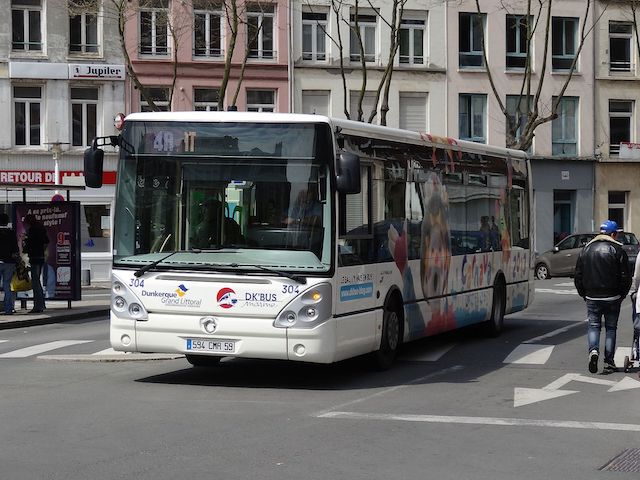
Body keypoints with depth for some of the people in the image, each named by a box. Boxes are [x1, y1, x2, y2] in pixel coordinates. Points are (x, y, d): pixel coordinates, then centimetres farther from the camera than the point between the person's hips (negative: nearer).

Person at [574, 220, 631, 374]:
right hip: (612, 298, -2)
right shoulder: (617, 250, -5)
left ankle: (593, 350, -18)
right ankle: (609, 363, 7)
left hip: (592, 297, 2)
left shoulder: (586, 249, 6)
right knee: (611, 328, 8)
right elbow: (626, 278, -6)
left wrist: (584, 294, 16)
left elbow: (578, 276, 8)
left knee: (593, 326, 9)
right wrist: (621, 295, 8)